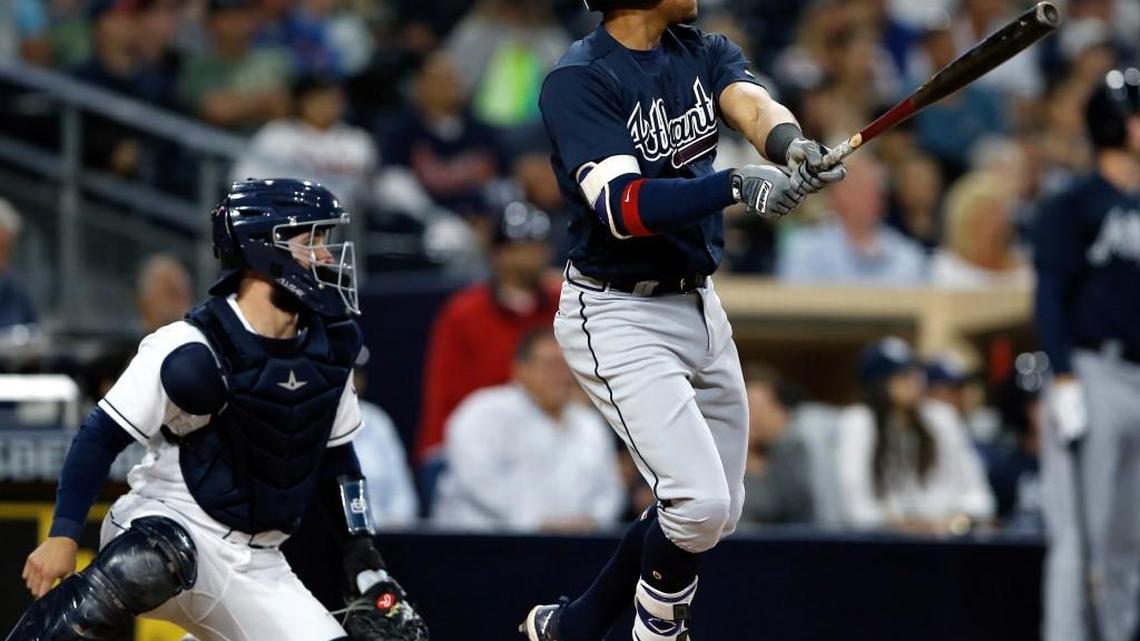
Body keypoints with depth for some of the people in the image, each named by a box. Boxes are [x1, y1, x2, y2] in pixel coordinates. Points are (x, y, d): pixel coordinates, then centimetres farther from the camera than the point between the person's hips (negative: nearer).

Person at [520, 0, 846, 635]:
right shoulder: (579, 80, -17)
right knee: (700, 502, -19)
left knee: (720, 510, 16)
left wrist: (794, 146, -41)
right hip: (619, 317, -8)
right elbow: (623, 208, -28)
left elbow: (752, 104, -17)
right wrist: (738, 185, -42)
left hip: (701, 306, 8)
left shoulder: (706, 52, 3)